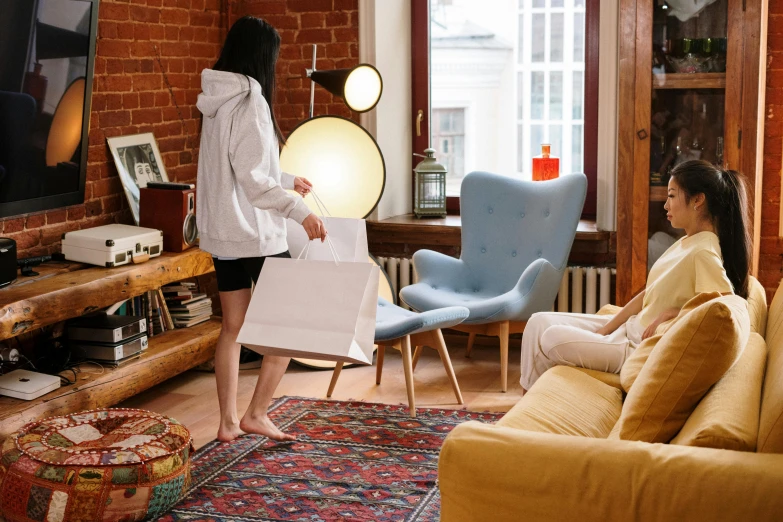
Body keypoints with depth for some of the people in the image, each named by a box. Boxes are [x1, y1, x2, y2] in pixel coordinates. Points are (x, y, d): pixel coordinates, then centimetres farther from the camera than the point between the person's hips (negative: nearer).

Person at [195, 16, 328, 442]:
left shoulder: (217, 103, 10)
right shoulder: (249, 101, -16)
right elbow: (253, 180, -22)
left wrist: (287, 179, 32)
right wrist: (300, 210, -22)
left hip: (222, 233, 9)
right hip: (255, 234, -8)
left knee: (232, 327, 13)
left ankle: (228, 422, 18)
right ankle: (256, 415, 6)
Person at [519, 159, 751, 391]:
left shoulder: (703, 252, -21)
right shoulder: (685, 243, 7)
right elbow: (648, 293, 9)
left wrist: (670, 314, -21)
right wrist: (603, 331, 3)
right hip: (630, 328, 10)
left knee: (552, 338, -15)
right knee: (540, 322, 5)